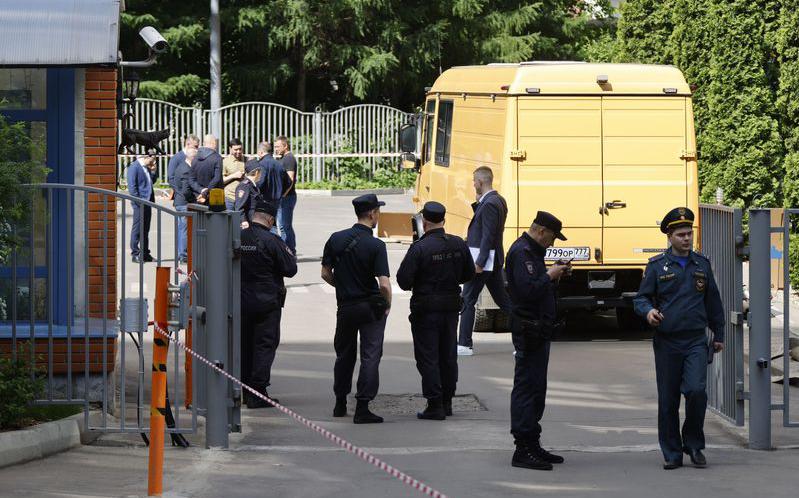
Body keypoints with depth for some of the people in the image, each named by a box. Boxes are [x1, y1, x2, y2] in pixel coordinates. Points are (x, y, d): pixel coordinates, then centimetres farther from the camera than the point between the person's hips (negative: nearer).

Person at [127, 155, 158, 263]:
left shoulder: (147, 168, 13)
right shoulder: (134, 167, -12)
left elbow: (152, 181, 23)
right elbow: (132, 186, -16)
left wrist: (153, 171, 6)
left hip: (147, 202, 9)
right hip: (140, 204, -9)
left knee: (145, 229, 13)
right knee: (137, 229, -2)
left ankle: (145, 253, 20)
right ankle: (135, 254, 2)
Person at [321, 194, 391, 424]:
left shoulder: (336, 239, -2)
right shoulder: (375, 245, -16)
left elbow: (325, 273, 5)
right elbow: (384, 284, -20)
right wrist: (387, 305, -2)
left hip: (345, 307, 5)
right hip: (371, 307, -5)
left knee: (344, 355, 19)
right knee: (370, 356, 0)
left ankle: (340, 404, 27)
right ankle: (362, 408, -6)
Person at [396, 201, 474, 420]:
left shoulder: (419, 248, -18)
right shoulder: (459, 245, 0)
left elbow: (403, 281, -18)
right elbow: (468, 274, 10)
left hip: (426, 309, -5)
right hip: (451, 308, 5)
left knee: (427, 358, 1)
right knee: (448, 356, 16)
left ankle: (435, 406, -2)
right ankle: (446, 402, 24)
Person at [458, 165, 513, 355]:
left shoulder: (489, 204, -17)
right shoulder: (499, 201, 13)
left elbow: (488, 235, -21)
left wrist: (479, 263, -22)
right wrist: (478, 203, 8)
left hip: (483, 259, -10)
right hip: (494, 261, 10)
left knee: (467, 300, -3)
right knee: (502, 299, 13)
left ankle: (465, 345, 0)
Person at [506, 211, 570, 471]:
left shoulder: (532, 251, 18)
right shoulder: (521, 252, -15)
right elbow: (528, 290, -26)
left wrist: (554, 276, 6)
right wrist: (550, 276, -13)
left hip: (538, 330, 11)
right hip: (528, 330, -11)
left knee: (536, 389, 15)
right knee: (526, 387, -9)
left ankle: (533, 446, 21)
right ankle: (523, 450, -8)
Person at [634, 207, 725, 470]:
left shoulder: (702, 264, 10)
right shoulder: (657, 266, 2)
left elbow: (713, 301, 17)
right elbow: (641, 298, 3)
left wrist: (718, 335, 19)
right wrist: (648, 311, -20)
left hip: (696, 341, 1)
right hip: (667, 342, -1)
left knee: (696, 390, -16)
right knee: (668, 400, 2)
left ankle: (694, 445, 1)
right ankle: (672, 453, 12)